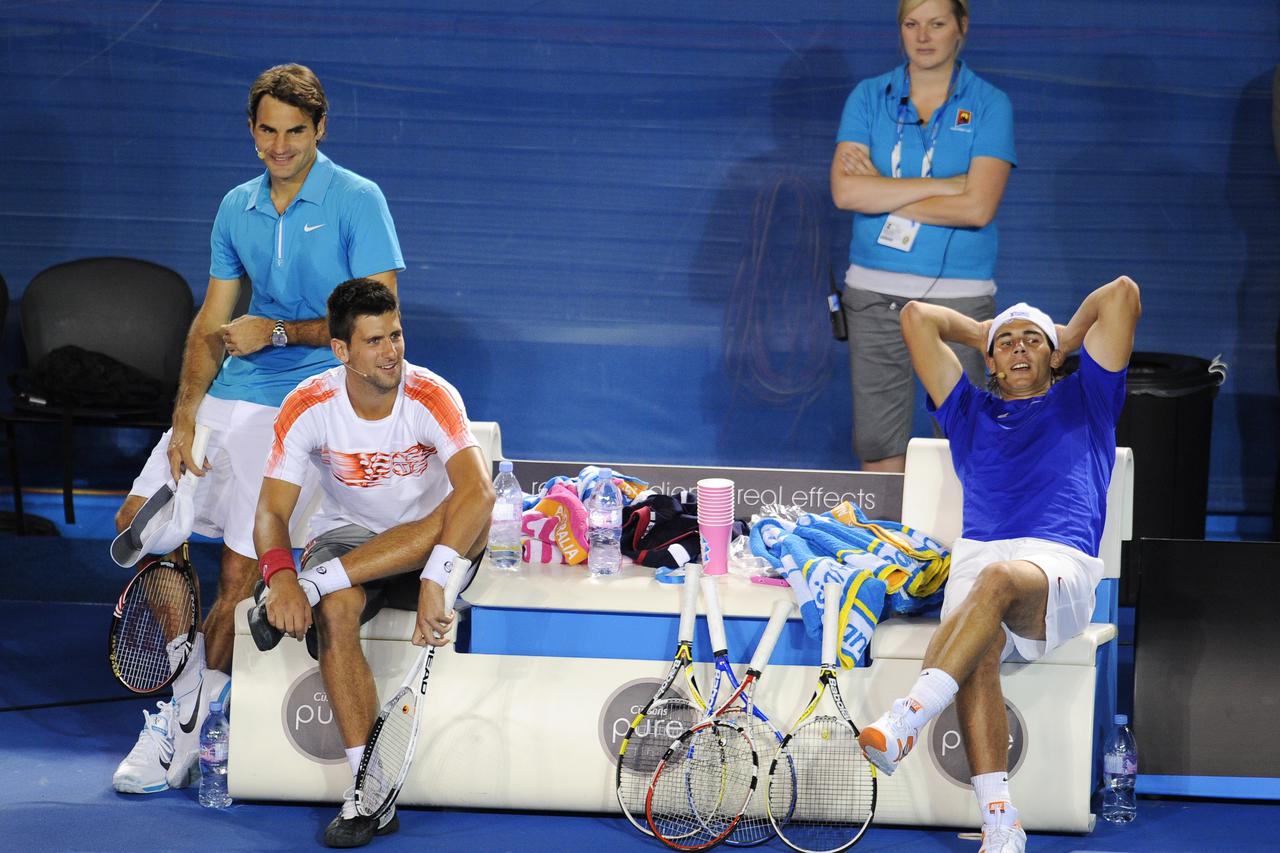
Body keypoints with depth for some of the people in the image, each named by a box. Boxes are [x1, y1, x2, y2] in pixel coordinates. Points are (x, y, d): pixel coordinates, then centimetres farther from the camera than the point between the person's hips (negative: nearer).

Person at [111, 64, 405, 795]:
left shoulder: (358, 202, -6)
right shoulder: (238, 208, 10)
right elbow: (211, 323, 10)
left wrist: (277, 331, -13)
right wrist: (184, 419, -2)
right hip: (230, 396, 6)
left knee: (242, 568, -11)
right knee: (139, 522, -2)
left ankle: (182, 733, -3)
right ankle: (188, 676, 12)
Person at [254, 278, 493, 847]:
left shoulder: (431, 396, -21)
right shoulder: (308, 407, -15)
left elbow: (477, 491, -35)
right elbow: (271, 512, -16)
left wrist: (434, 579, -49)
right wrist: (280, 576, -40)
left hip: (425, 542, 0)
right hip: (347, 536, 0)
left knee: (472, 520, -35)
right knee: (334, 612, -34)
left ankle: (317, 580, -31)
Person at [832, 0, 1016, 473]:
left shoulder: (989, 105, 0)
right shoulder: (869, 97, 6)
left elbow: (977, 207, -13)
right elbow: (845, 190, -8)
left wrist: (881, 191, -9)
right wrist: (942, 185, -12)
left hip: (959, 293, -2)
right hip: (875, 290, 2)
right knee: (878, 443, 3)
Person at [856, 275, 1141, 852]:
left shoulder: (1082, 404, 27)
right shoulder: (971, 413, 33)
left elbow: (1123, 294, 22)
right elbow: (917, 317, 33)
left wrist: (1067, 337, 35)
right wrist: (984, 333, 43)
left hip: (1060, 568, -2)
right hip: (977, 557, 2)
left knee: (1000, 578, -39)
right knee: (977, 651, -33)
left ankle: (905, 719, -53)